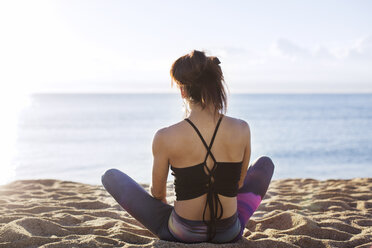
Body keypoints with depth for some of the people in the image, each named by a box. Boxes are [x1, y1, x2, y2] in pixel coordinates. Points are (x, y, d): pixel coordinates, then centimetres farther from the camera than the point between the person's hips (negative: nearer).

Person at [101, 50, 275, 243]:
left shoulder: (165, 138, -19)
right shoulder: (242, 130, -12)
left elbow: (157, 194, -2)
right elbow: (239, 184, 5)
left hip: (181, 235, -2)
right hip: (229, 234, 3)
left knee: (111, 176, 15)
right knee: (265, 163, 27)